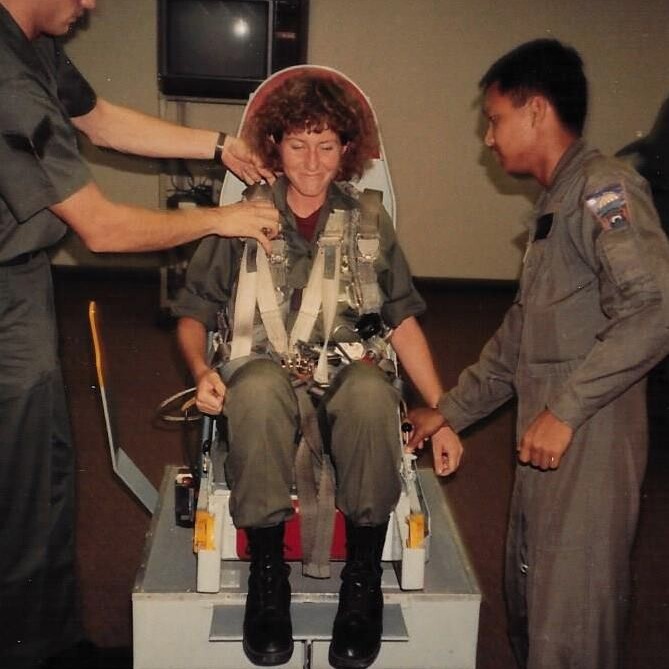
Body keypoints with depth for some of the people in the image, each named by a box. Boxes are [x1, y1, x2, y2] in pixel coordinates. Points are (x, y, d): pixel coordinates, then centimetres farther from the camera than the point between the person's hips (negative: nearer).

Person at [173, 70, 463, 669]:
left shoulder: (369, 222, 14)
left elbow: (403, 321, 12)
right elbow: (194, 311, 13)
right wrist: (202, 371, -9)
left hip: (348, 368, 1)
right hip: (266, 367, 0)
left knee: (370, 391, -37)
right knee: (258, 387, -38)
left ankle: (364, 575, -20)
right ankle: (267, 571, -21)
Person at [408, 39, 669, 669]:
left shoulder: (601, 187, -12)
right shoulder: (554, 203, 19)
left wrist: (565, 409, -23)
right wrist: (451, 410, 24)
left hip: (585, 444, -10)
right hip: (544, 442, 10)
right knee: (528, 601, 21)